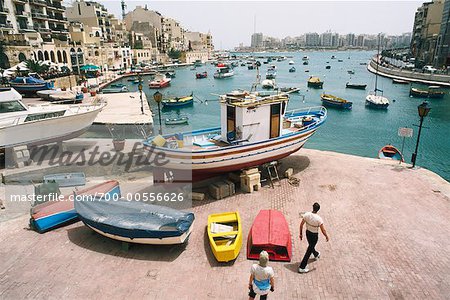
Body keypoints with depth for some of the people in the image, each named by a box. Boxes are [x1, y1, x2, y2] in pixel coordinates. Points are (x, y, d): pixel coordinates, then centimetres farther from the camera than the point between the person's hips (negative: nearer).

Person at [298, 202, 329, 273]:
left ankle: (316, 254, 64)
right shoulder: (319, 219, -29)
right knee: (309, 251, 7)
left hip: (307, 233, 5)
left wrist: (301, 234, 5)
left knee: (311, 245, 31)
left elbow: (301, 225, -8)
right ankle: (302, 267, 12)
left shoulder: (307, 214, -17)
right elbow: (323, 230, -20)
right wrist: (327, 237, 0)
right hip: (314, 235, -5)